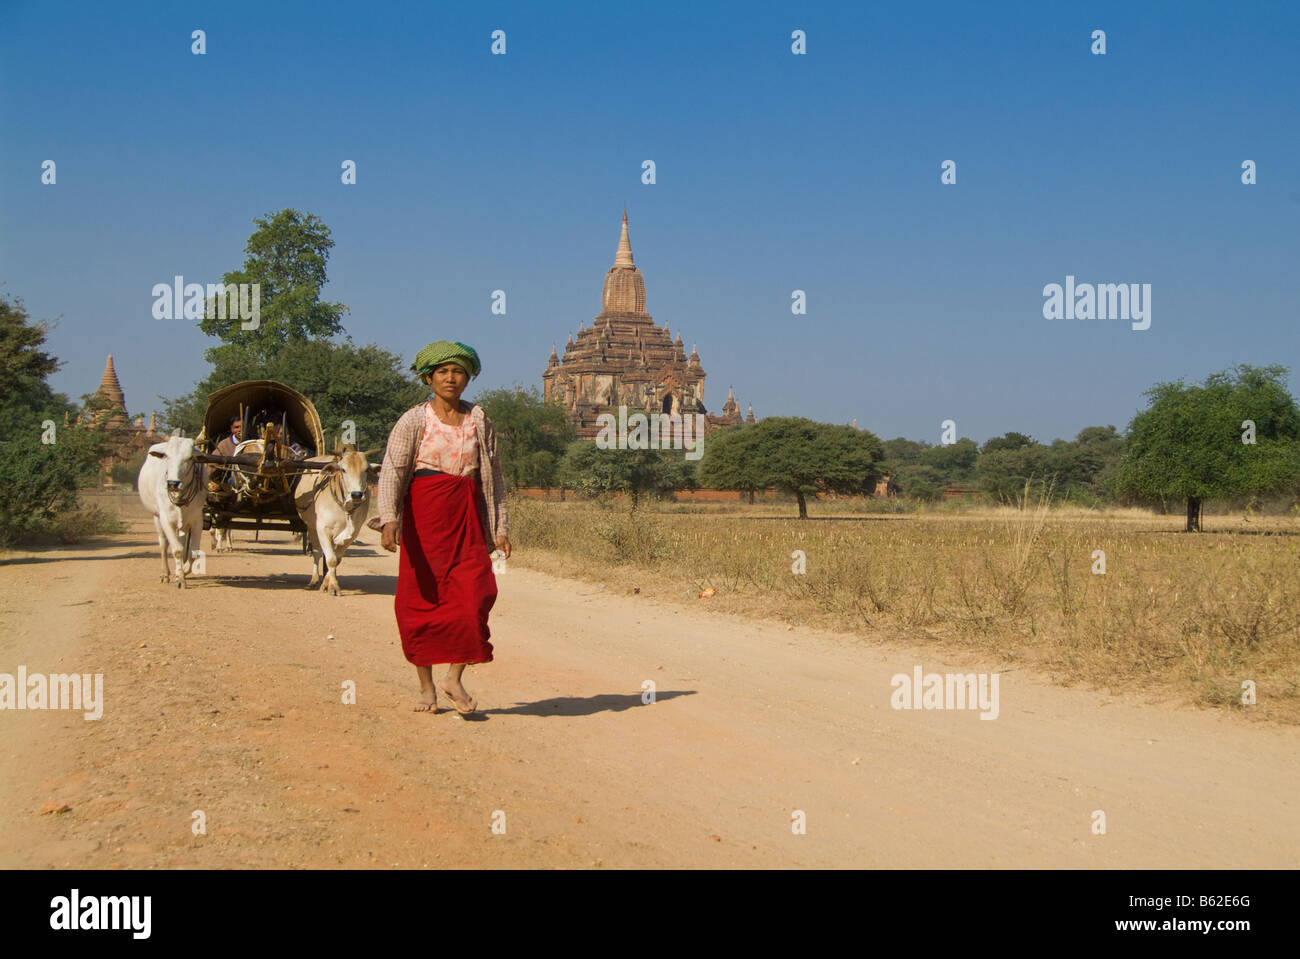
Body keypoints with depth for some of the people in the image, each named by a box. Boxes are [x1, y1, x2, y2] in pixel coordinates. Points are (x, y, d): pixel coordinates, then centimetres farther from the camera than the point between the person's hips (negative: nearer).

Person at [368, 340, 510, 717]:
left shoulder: (479, 421, 10)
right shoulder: (414, 421, 0)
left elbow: (494, 476, 14)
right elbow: (392, 470, -9)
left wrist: (500, 527, 8)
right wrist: (389, 518, -22)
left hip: (466, 516, 2)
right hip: (424, 514, -2)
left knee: (475, 594, -11)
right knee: (420, 600, 1)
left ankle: (454, 678, 3)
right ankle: (426, 687, 13)